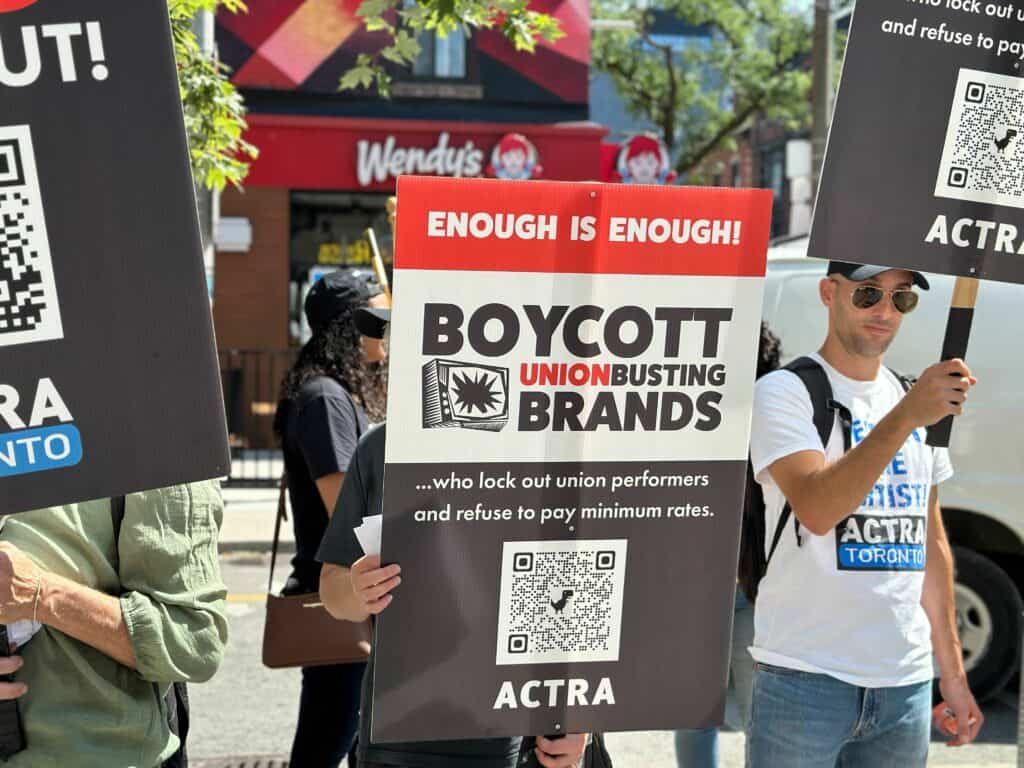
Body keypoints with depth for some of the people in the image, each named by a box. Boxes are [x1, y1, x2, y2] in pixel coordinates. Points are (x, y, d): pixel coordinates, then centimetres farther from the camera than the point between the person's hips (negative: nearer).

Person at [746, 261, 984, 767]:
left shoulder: (921, 400, 13)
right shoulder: (784, 392, -6)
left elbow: (930, 542, 17)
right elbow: (816, 510, -21)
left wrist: (952, 670, 15)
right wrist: (905, 417, -27)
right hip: (805, 680, -5)